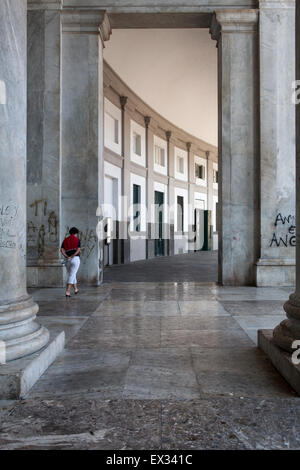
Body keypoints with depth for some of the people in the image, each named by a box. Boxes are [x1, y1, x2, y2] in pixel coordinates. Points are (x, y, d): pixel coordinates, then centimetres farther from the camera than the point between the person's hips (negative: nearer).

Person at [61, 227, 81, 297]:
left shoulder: (65, 240, 13)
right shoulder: (77, 240, -1)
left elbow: (62, 250, -1)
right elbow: (78, 250, -15)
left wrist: (67, 256, -9)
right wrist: (72, 256, -14)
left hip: (67, 260, 5)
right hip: (75, 259, -5)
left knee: (72, 275, 21)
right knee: (71, 276, -9)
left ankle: (75, 289, 32)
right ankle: (67, 291, -19)